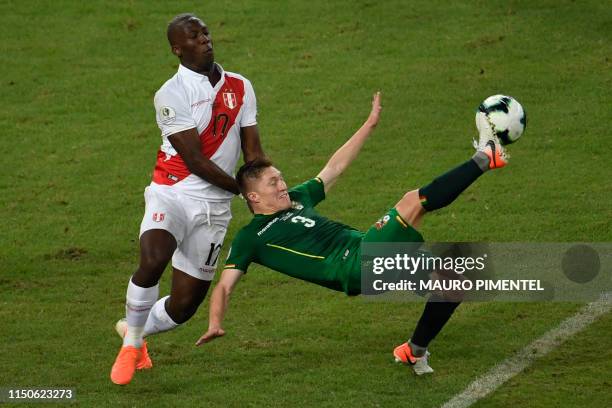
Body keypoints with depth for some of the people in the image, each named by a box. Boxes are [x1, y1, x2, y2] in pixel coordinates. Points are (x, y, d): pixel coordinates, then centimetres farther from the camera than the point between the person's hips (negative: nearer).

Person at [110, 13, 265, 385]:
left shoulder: (240, 88, 7)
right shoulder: (172, 95, -11)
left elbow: (253, 152, 9)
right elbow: (195, 161, -13)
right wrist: (244, 190, -6)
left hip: (214, 206, 5)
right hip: (172, 195, -5)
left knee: (184, 306, 4)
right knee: (152, 262, -33)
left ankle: (135, 331, 36)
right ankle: (130, 346, -10)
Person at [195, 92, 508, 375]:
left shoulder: (297, 198, 23)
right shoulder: (250, 237, 4)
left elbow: (334, 168, 29)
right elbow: (224, 285, -2)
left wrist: (370, 123, 27)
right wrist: (215, 325, -21)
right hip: (355, 268, -9)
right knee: (413, 202, -21)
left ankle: (414, 351, 16)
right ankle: (484, 158, -10)